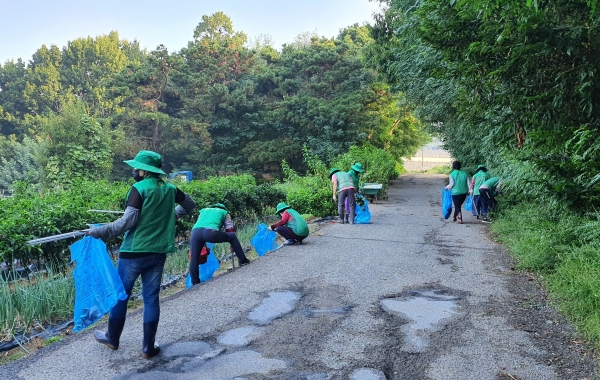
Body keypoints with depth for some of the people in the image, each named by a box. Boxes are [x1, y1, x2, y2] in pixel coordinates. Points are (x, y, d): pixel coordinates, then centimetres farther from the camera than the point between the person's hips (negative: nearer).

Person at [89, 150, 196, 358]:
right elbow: (190, 204, 20)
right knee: (151, 297, 10)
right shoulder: (169, 189, 4)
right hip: (158, 252, 5)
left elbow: (128, 221, -19)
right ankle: (148, 346, 14)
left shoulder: (139, 189, -13)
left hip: (134, 251, -4)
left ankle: (112, 338, 31)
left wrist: (101, 232, -12)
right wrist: (172, 214, 35)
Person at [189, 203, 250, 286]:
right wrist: (233, 245, 42)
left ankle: (195, 284, 19)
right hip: (210, 231, -3)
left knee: (194, 259, 16)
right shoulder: (224, 212, 32)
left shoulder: (203, 211, 41)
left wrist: (203, 244, 46)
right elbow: (230, 230, 28)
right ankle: (243, 260, 25)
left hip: (195, 232, 3)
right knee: (233, 236, 21)